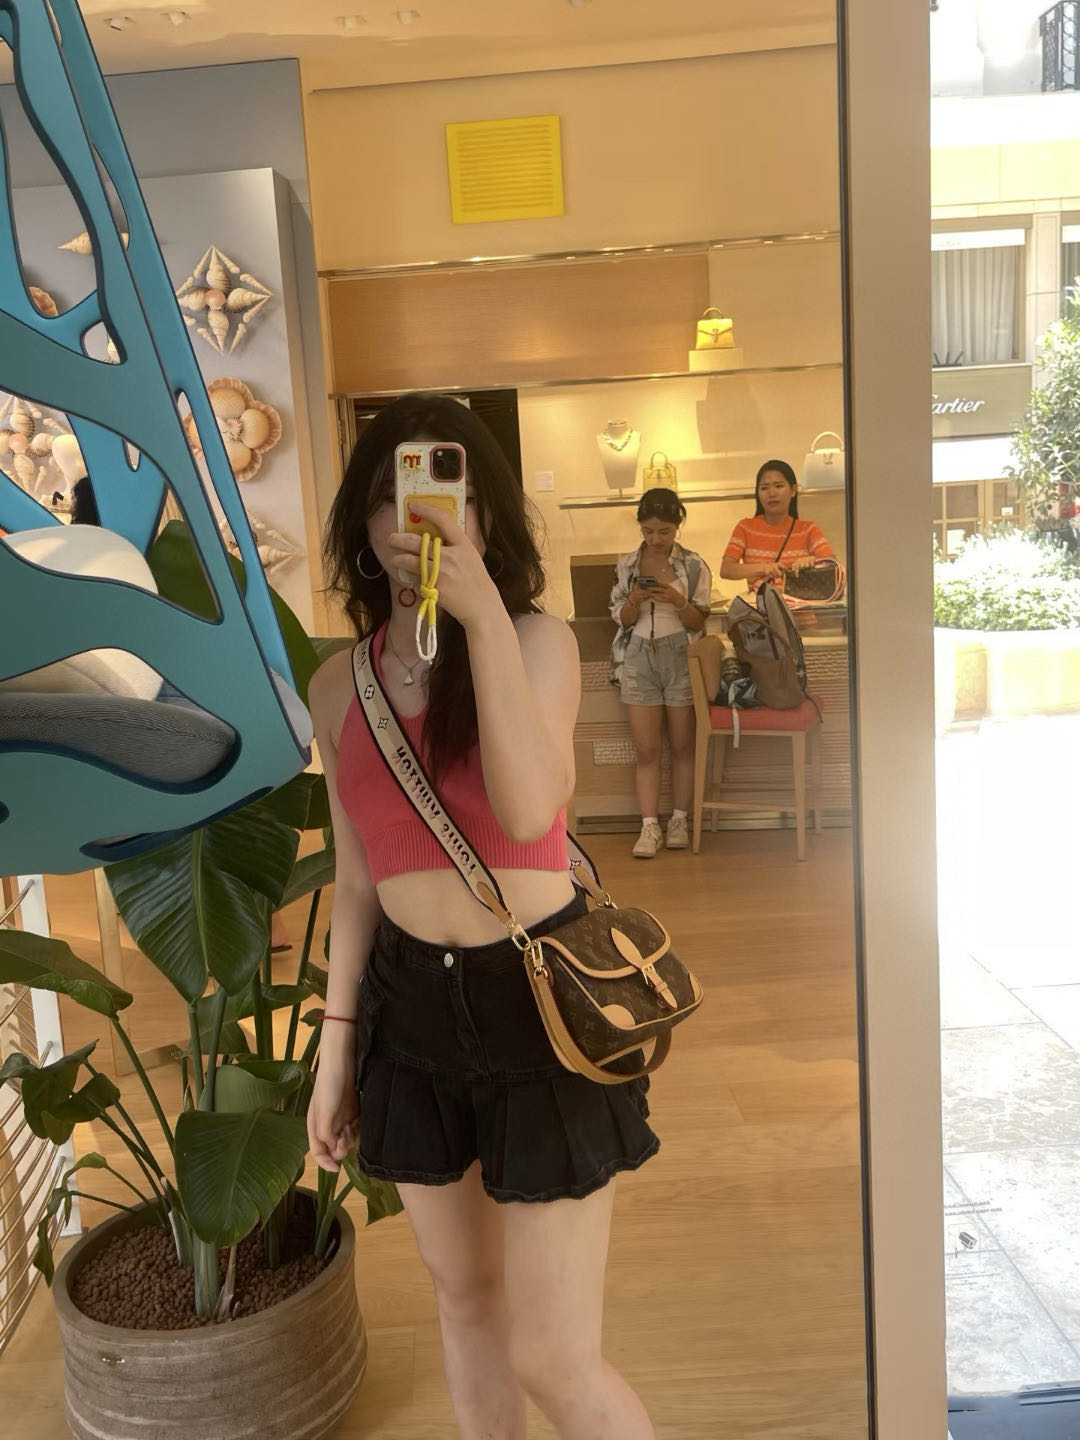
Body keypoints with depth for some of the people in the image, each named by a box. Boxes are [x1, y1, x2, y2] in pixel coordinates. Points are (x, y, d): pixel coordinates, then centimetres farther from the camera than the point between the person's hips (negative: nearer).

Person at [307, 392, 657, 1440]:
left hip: (540, 996, -4)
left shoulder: (537, 640, -8)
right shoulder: (340, 685, 3)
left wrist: (484, 615, -28)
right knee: (463, 1294, 21)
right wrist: (335, 1048, 11)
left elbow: (530, 809, -26)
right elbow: (357, 879, 9)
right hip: (409, 1004, 4)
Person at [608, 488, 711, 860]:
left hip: (680, 656, -1)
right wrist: (634, 601, -13)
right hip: (639, 657, 1)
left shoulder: (693, 566, 0)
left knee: (682, 744, 5)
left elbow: (698, 622, 1)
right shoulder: (626, 565, 5)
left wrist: (678, 602, -18)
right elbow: (622, 620, 7)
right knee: (646, 749, -1)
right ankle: (649, 826, 1)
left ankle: (679, 820, 16)